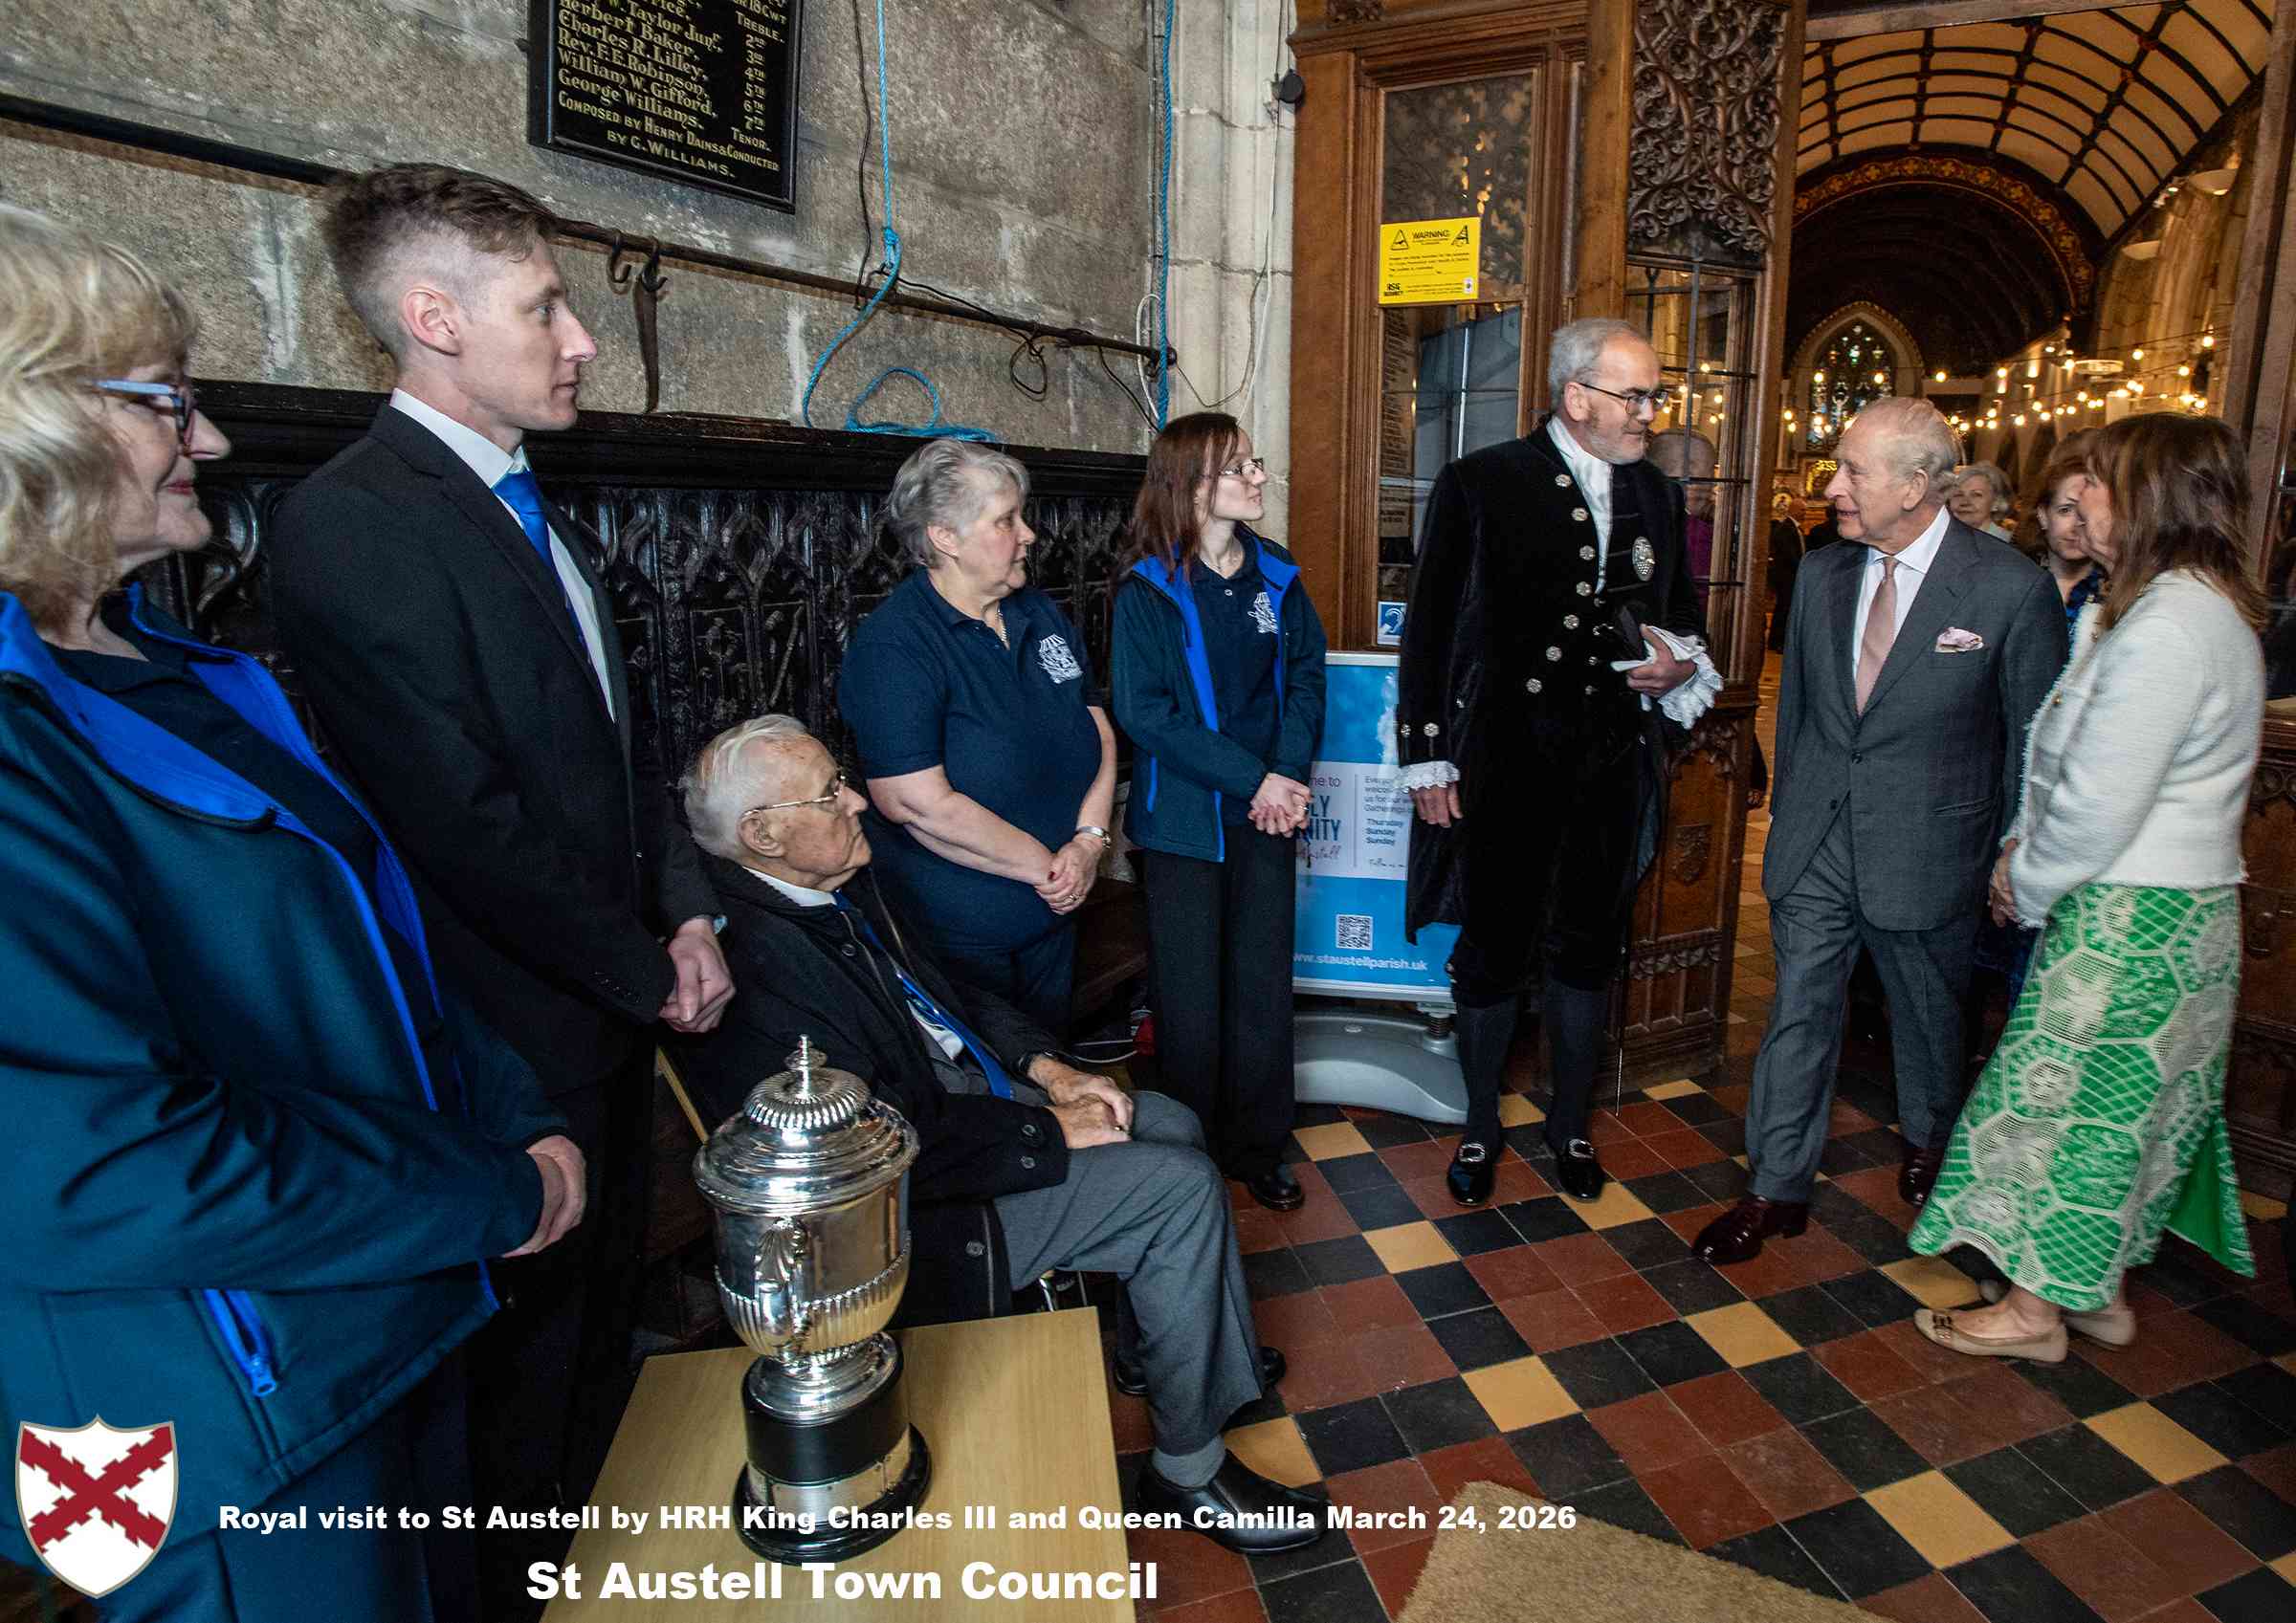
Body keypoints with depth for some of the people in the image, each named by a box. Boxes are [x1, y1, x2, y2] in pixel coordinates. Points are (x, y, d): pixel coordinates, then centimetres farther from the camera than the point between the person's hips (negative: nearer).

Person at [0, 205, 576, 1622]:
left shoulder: (178, 679, 7)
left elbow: (376, 947, 11)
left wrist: (522, 1122, 0)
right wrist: (495, 1198, -18)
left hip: (396, 1326, 8)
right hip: (233, 1450, -8)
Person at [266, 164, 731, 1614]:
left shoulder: (540, 519, 10)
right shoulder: (351, 524, -20)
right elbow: (468, 826, -24)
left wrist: (685, 911, 0)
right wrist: (647, 969, -14)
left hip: (618, 1004, 9)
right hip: (518, 1038, -9)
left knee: (604, 1294, 24)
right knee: (531, 1344, 11)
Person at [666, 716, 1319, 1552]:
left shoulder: (835, 887, 1)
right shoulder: (755, 960, -29)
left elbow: (941, 989, 13)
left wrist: (1044, 1065, 0)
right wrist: (1050, 1130, -20)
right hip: (925, 1211, -10)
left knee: (1173, 1126, 13)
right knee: (1184, 1187, -12)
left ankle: (1151, 1347, 34)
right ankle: (1188, 1468, 7)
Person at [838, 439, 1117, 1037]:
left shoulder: (1041, 614, 6)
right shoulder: (892, 644, -18)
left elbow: (1099, 729, 7)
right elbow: (917, 803, -25)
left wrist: (1089, 840, -9)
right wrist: (1047, 867, -17)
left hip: (1054, 916, 7)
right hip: (956, 936, -7)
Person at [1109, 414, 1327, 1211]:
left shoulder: (1276, 575, 6)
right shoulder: (1147, 590, -9)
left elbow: (1306, 675, 5)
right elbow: (1146, 713, -15)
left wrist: (1288, 774, -11)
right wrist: (1251, 781, -18)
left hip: (1267, 813, 4)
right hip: (1184, 818, -4)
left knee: (1264, 983, 11)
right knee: (1191, 996, 6)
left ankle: (1256, 1146, 28)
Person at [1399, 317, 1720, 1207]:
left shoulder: (1657, 494, 10)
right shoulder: (1481, 484, -6)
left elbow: (1683, 616, 21)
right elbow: (1429, 628, -5)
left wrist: (1680, 665, -3)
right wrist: (1429, 760, -8)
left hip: (1613, 768, 5)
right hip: (1506, 766, -4)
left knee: (1588, 951, 15)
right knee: (1493, 954, 6)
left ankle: (1570, 1121, 35)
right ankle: (1480, 1124, 27)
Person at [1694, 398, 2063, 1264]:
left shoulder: (2011, 587, -12)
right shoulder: (1821, 573, 1)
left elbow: (2032, 737, -4)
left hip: (1927, 846, -2)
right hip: (1815, 842, 3)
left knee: (1926, 1012, 19)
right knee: (1799, 1011, 5)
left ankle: (1929, 1139, 47)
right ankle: (1777, 1191, 17)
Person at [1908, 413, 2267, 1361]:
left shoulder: (2165, 627, -23)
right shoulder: (2207, 609, 11)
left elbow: (2100, 805, -24)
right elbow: (2082, 762, 13)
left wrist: (2027, 886, -9)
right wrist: (2023, 848, 7)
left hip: (2130, 917, -10)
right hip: (2183, 904, 10)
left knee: (2072, 1097, 4)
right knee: (2126, 1105, 19)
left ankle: (2036, 1311, 20)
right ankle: (2099, 1292, 34)